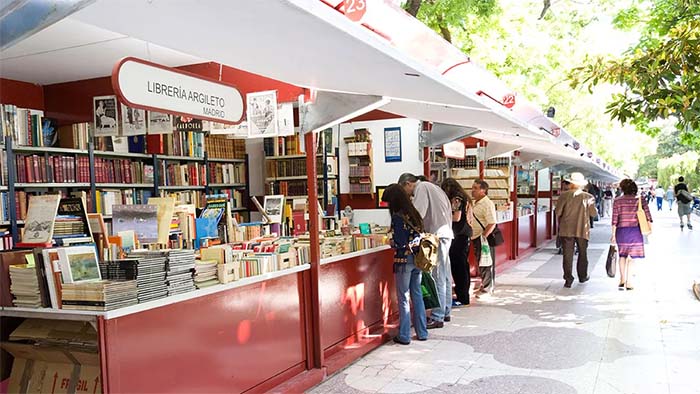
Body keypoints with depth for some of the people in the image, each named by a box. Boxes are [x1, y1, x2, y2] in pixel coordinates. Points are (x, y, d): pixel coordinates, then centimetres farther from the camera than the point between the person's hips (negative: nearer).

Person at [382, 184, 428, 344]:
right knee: (417, 295, 16)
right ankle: (422, 332, 24)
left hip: (404, 260, -7)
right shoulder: (414, 213, 7)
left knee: (403, 298, 3)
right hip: (417, 259, 7)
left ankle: (404, 336, 11)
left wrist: (390, 242, 1)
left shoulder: (397, 217, -15)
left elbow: (400, 244, -18)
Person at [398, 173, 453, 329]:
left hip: (437, 236, -10)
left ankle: (437, 317, -4)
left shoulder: (421, 188, -7)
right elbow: (448, 209, 19)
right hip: (445, 232, 10)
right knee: (445, 275, 15)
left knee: (438, 277, -7)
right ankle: (445, 312, 25)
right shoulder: (431, 187, 21)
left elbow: (418, 213, -20)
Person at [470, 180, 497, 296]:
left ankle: (487, 289, 6)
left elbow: (492, 223, -22)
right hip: (476, 238, 9)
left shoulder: (487, 204, -15)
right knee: (480, 263, 15)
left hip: (485, 238, -9)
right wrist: (473, 237, 19)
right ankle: (484, 286, 25)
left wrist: (484, 236, -25)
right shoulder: (475, 203, 15)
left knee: (486, 264, -2)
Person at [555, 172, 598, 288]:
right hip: (583, 230, 1)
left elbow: (558, 212, -8)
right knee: (582, 253, 19)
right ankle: (582, 276, 30)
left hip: (567, 230, -1)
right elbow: (594, 214, 0)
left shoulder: (564, 196, -7)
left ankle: (568, 279, -4)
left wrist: (560, 222, 11)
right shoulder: (589, 197, -4)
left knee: (568, 255, 1)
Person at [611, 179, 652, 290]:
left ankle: (622, 280, 6)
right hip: (635, 230, 0)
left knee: (622, 255, 16)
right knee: (631, 257, 7)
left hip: (621, 230, 0)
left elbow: (614, 219, -4)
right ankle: (628, 283, 7)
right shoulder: (640, 199, 0)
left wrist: (613, 234, -1)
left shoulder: (617, 201, -2)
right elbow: (647, 213, -6)